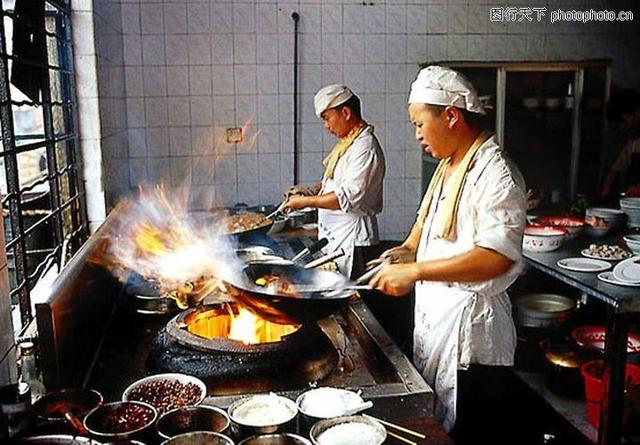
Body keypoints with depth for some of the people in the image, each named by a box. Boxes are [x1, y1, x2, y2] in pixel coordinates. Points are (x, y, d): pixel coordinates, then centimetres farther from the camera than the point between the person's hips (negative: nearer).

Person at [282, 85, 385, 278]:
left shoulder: (365, 148, -18)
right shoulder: (347, 142, 14)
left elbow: (350, 197, -25)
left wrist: (307, 201, -18)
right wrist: (314, 189, 7)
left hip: (352, 240, -10)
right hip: (335, 236, 10)